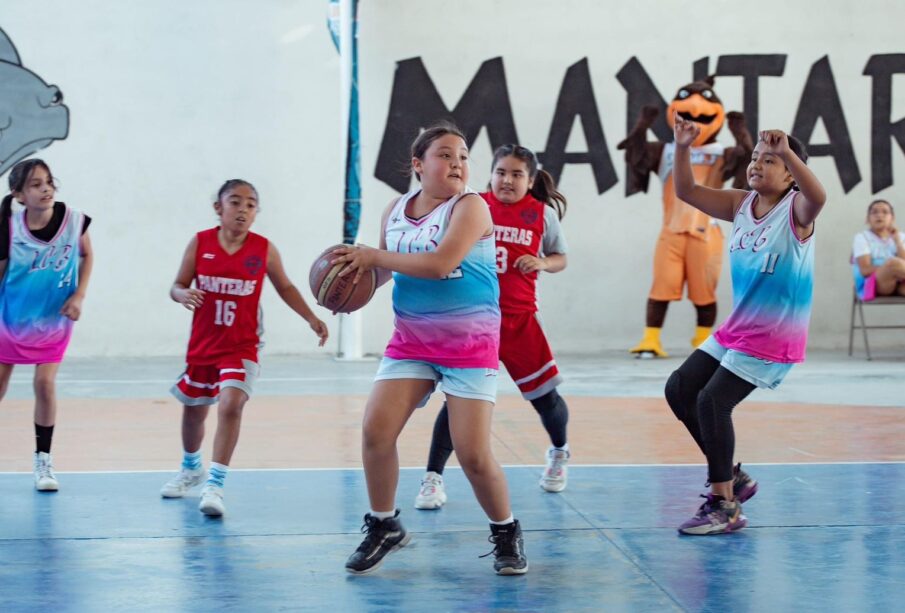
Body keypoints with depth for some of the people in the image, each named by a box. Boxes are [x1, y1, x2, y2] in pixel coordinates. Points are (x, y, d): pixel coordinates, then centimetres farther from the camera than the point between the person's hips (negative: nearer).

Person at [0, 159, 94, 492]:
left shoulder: (74, 221, -17)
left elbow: (86, 255, 3)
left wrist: (79, 295, -7)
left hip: (54, 319, 0)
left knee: (45, 383, -10)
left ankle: (43, 459, 6)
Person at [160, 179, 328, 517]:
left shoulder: (264, 249, -6)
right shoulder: (200, 243, -5)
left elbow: (285, 288, 8)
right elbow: (176, 286, 0)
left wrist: (311, 318, 0)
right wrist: (183, 294, -24)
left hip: (242, 347, -2)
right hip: (202, 345, 2)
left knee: (231, 405, -23)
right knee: (193, 410, 18)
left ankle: (215, 484, -19)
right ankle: (191, 468, 46)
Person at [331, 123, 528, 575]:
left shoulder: (470, 207, -11)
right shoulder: (396, 210, 6)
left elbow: (441, 263, -26)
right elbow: (385, 269, 20)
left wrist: (375, 257, -18)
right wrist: (358, 274, -3)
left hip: (470, 344, -5)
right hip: (411, 339, 5)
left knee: (474, 455, -9)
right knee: (376, 430, -10)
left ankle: (506, 533, 17)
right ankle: (383, 527, 12)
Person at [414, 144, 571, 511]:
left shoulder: (543, 213, 1)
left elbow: (560, 258, 14)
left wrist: (541, 263, -9)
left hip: (519, 318, 2)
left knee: (545, 397, 9)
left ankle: (559, 453, 41)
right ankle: (433, 477, -3)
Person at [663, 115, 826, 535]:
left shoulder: (796, 211, -15)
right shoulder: (741, 205, 4)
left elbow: (817, 197, -39)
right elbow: (686, 191, 2)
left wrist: (787, 153, -51)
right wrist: (682, 149, -13)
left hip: (773, 338, -8)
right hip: (735, 330, 8)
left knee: (712, 401, -15)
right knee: (679, 390, 7)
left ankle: (725, 507, -4)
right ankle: (731, 476, 19)